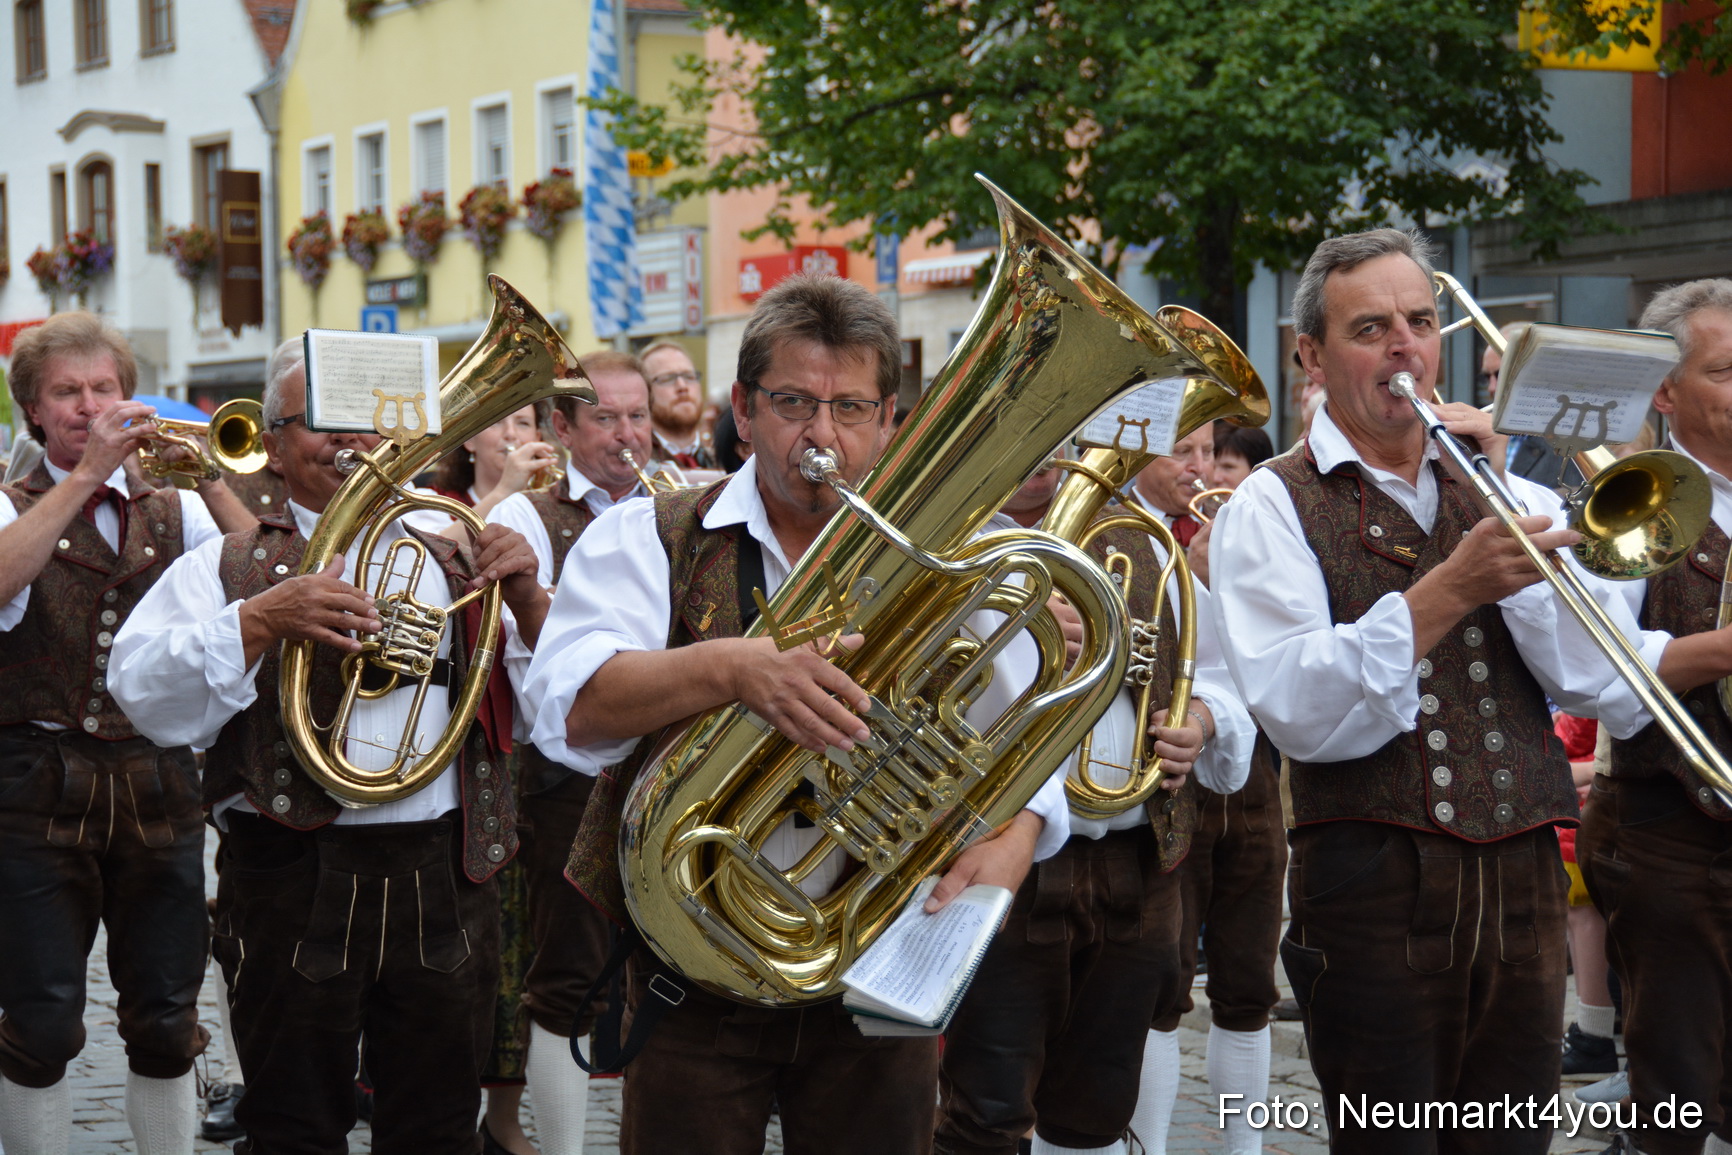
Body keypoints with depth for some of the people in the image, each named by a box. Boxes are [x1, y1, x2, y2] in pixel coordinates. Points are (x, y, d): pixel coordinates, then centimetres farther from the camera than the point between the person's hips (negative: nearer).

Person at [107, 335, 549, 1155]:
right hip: (293, 879, -2)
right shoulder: (226, 566, 8)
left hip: (445, 877, 2)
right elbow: (149, 700, -7)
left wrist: (526, 599, -5)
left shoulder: (449, 560, 16)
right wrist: (260, 618, -19)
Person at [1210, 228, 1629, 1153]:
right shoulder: (1273, 507, 1)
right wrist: (1449, 590, -23)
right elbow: (1300, 716, -14)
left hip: (1521, 880, 4)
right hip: (1374, 891, -4)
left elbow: (1585, 680, 2)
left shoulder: (1496, 486, 15)